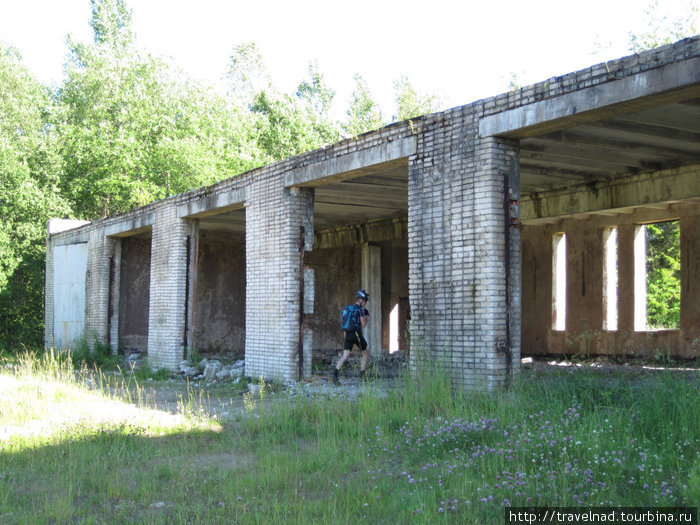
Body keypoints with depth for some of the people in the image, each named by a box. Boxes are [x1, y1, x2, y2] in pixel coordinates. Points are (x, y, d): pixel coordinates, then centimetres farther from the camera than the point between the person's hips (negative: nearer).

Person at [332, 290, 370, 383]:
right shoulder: (360, 309, -7)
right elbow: (363, 324, -8)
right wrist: (367, 319, 11)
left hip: (348, 335, 6)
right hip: (357, 334, -6)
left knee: (345, 356, -4)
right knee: (365, 353, 16)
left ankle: (336, 372, -26)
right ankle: (362, 374, 15)